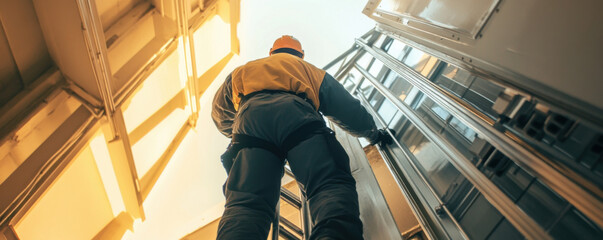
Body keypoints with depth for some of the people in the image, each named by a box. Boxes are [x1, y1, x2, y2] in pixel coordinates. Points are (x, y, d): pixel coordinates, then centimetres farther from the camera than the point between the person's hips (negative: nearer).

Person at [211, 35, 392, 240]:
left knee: (244, 203, -12)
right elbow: (349, 110, 37)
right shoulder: (313, 72, 39)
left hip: (249, 117, 2)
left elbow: (220, 116, 46)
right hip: (297, 114, -1)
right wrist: (374, 134, 53)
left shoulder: (242, 71, 42)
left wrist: (237, 134, 64)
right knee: (332, 184, -14)